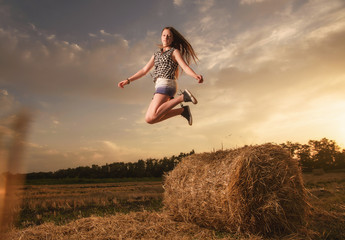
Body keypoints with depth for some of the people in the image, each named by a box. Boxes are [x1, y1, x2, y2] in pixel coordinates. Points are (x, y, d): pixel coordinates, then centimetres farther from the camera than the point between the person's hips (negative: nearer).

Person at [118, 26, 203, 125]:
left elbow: (185, 67, -7)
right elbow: (144, 70, 27)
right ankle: (182, 110, 1)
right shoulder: (156, 54, 28)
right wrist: (128, 80, 19)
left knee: (151, 118, -26)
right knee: (149, 119, -2)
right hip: (159, 87, 8)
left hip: (166, 84, -8)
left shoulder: (175, 52, 8)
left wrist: (196, 76, -28)